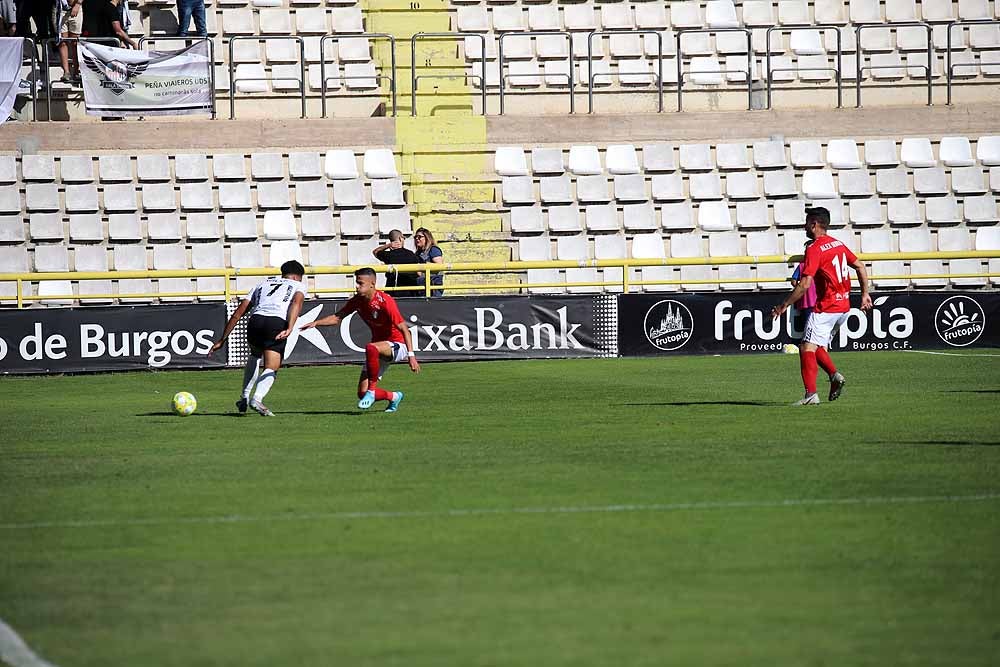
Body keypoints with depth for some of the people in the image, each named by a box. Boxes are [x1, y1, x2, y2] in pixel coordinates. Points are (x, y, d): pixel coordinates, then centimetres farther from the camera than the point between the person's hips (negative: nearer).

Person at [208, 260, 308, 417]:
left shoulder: (263, 285, 34)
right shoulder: (298, 285, 25)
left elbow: (238, 313, 27)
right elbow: (296, 302, -1)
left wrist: (222, 340, 28)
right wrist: (289, 329, -16)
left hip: (255, 321, 4)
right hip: (277, 323, -4)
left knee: (255, 356, 33)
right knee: (271, 369, 0)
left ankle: (245, 397, 27)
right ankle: (257, 399, -27)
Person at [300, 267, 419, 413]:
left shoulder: (385, 301, -22)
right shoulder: (357, 301, -1)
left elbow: (404, 329, -23)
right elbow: (337, 317, 7)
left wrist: (411, 355, -29)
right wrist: (316, 323, -10)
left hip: (397, 346, -8)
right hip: (379, 344, 8)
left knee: (371, 348, -41)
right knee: (362, 393, -1)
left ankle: (371, 392, -28)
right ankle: (394, 397, 29)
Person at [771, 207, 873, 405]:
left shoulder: (814, 250, -13)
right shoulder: (838, 244, 11)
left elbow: (804, 285, -19)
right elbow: (860, 267, 16)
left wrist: (784, 305, -11)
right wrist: (865, 294, 22)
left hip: (825, 307, -9)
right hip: (844, 307, 9)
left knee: (807, 349, -10)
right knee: (819, 347, 19)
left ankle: (811, 394, -21)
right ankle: (834, 375, -4)